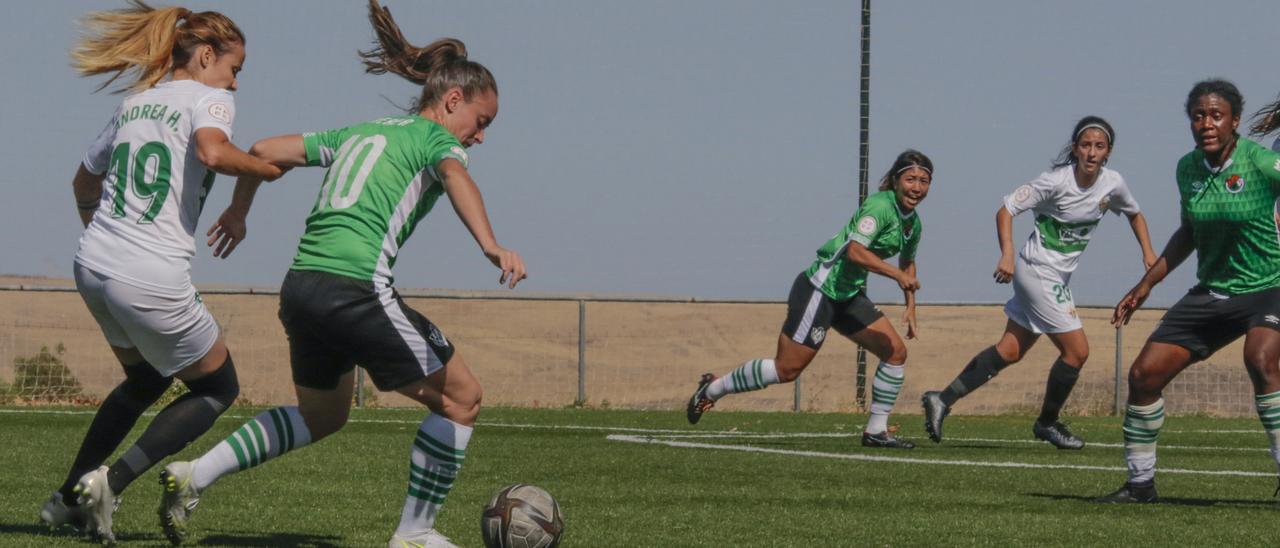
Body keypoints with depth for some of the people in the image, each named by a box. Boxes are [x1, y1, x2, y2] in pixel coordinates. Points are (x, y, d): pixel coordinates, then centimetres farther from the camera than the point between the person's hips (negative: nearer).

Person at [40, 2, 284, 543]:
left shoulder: (134, 104, 19)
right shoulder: (209, 98, -3)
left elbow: (84, 181, 29)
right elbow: (212, 153, -26)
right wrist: (267, 168, -9)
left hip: (92, 267, 8)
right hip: (153, 281, -8)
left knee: (145, 380, 31)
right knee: (217, 388, 13)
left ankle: (68, 498, 27)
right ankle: (113, 480, -4)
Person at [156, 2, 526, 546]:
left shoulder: (358, 133, 25)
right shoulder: (435, 138, 3)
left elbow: (266, 150, 26)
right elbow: (456, 178, -20)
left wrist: (239, 209, 42)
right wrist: (491, 246, -36)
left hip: (301, 282, 8)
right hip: (355, 285, -8)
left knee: (322, 414, 28)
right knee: (460, 398, 5)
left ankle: (194, 475, 16)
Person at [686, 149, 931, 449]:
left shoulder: (912, 222, 9)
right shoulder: (880, 206, -20)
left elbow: (908, 263, 28)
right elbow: (855, 251, -32)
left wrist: (911, 308, 20)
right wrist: (897, 274, -35)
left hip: (849, 295, 9)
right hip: (821, 288, -9)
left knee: (896, 351, 0)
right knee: (787, 369, -6)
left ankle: (876, 430, 8)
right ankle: (713, 388, 13)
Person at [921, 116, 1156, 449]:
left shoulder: (1112, 184, -1)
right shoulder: (1056, 182, -19)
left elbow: (1134, 213, 20)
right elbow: (1006, 209, -17)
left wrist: (1147, 253, 6)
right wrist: (1007, 255, -29)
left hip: (1059, 278, 7)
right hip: (1037, 271, -7)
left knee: (1010, 351, 6)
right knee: (1077, 350, -7)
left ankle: (943, 399, 11)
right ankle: (1047, 423, 12)